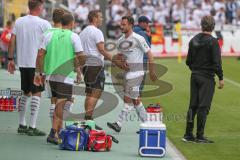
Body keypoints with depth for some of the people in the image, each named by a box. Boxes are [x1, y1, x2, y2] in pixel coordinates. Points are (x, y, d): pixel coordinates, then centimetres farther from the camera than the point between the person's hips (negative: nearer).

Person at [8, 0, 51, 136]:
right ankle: (32, 127, -5)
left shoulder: (19, 22, 6)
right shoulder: (43, 24, -10)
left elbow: (12, 41, 6)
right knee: (36, 94, -2)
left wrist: (11, 59, 13)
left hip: (23, 63, 6)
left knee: (26, 93, 17)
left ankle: (22, 125, 21)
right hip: (37, 63, -6)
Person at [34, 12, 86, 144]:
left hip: (51, 74, 5)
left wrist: (38, 73, 8)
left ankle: (59, 130, 24)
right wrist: (80, 64, 15)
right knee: (62, 103, -5)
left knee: (59, 102, 18)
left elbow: (40, 54, 3)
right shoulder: (73, 36, -3)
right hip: (66, 75, -5)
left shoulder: (50, 35, 7)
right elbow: (81, 56, -7)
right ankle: (53, 133, -15)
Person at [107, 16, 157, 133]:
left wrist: (152, 71, -7)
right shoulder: (120, 41, 11)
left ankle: (119, 124, -11)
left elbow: (149, 54, -7)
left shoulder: (138, 39, -10)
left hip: (136, 73, -8)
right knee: (135, 100, 10)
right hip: (126, 73, 8)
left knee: (128, 99, -9)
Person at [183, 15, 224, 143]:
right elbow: (216, 62, -16)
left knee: (193, 105, 12)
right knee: (203, 106, -2)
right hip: (207, 78, -6)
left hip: (194, 76, 6)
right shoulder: (212, 42, -14)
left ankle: (188, 134, 14)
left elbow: (188, 61, 13)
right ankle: (200, 136, 0)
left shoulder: (193, 40, 7)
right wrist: (221, 78, -10)